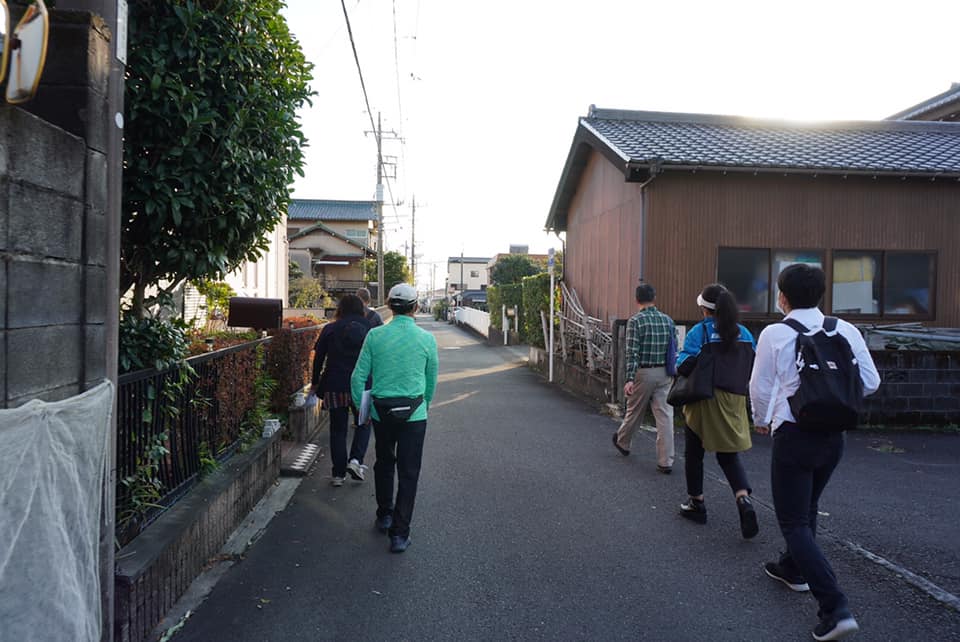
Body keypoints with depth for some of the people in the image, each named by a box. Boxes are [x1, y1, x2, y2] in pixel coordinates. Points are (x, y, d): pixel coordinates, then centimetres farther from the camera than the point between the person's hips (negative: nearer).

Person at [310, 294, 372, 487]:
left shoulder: (330, 330, 0)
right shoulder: (368, 329, 1)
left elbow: (318, 358, 3)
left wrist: (315, 383, 15)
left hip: (335, 387, 0)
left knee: (338, 429, 10)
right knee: (363, 424, 18)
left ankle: (339, 474, 13)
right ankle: (356, 459, -1)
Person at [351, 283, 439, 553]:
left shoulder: (375, 335, -4)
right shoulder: (426, 339, -5)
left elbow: (358, 376, -2)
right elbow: (431, 380, 7)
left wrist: (361, 408, 11)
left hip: (381, 411, 2)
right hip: (414, 413, -2)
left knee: (384, 464, 22)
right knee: (408, 473, 5)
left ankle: (384, 515, 38)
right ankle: (399, 533, 5)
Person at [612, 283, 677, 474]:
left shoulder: (635, 321, -10)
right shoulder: (667, 320, 6)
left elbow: (632, 353, -16)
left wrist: (629, 379, -18)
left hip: (643, 373, -3)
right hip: (664, 374, 4)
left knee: (634, 411, 15)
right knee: (665, 416, 2)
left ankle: (623, 442, 39)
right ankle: (666, 462, 3)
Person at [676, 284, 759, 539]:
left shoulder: (699, 331, -9)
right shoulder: (744, 334, 8)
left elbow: (685, 365, -18)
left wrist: (678, 360, 3)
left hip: (704, 402, -4)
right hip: (734, 403, 4)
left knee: (694, 453, 13)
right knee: (729, 455, 12)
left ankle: (696, 504, 25)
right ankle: (744, 501, -10)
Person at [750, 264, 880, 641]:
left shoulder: (775, 334, -12)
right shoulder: (846, 331, -2)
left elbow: (760, 386, -6)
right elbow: (870, 383, 0)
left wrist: (762, 420, 13)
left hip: (793, 435, -5)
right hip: (834, 435, 6)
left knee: (794, 521, 3)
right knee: (807, 507, 25)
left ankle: (835, 608, -7)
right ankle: (793, 569, 44)